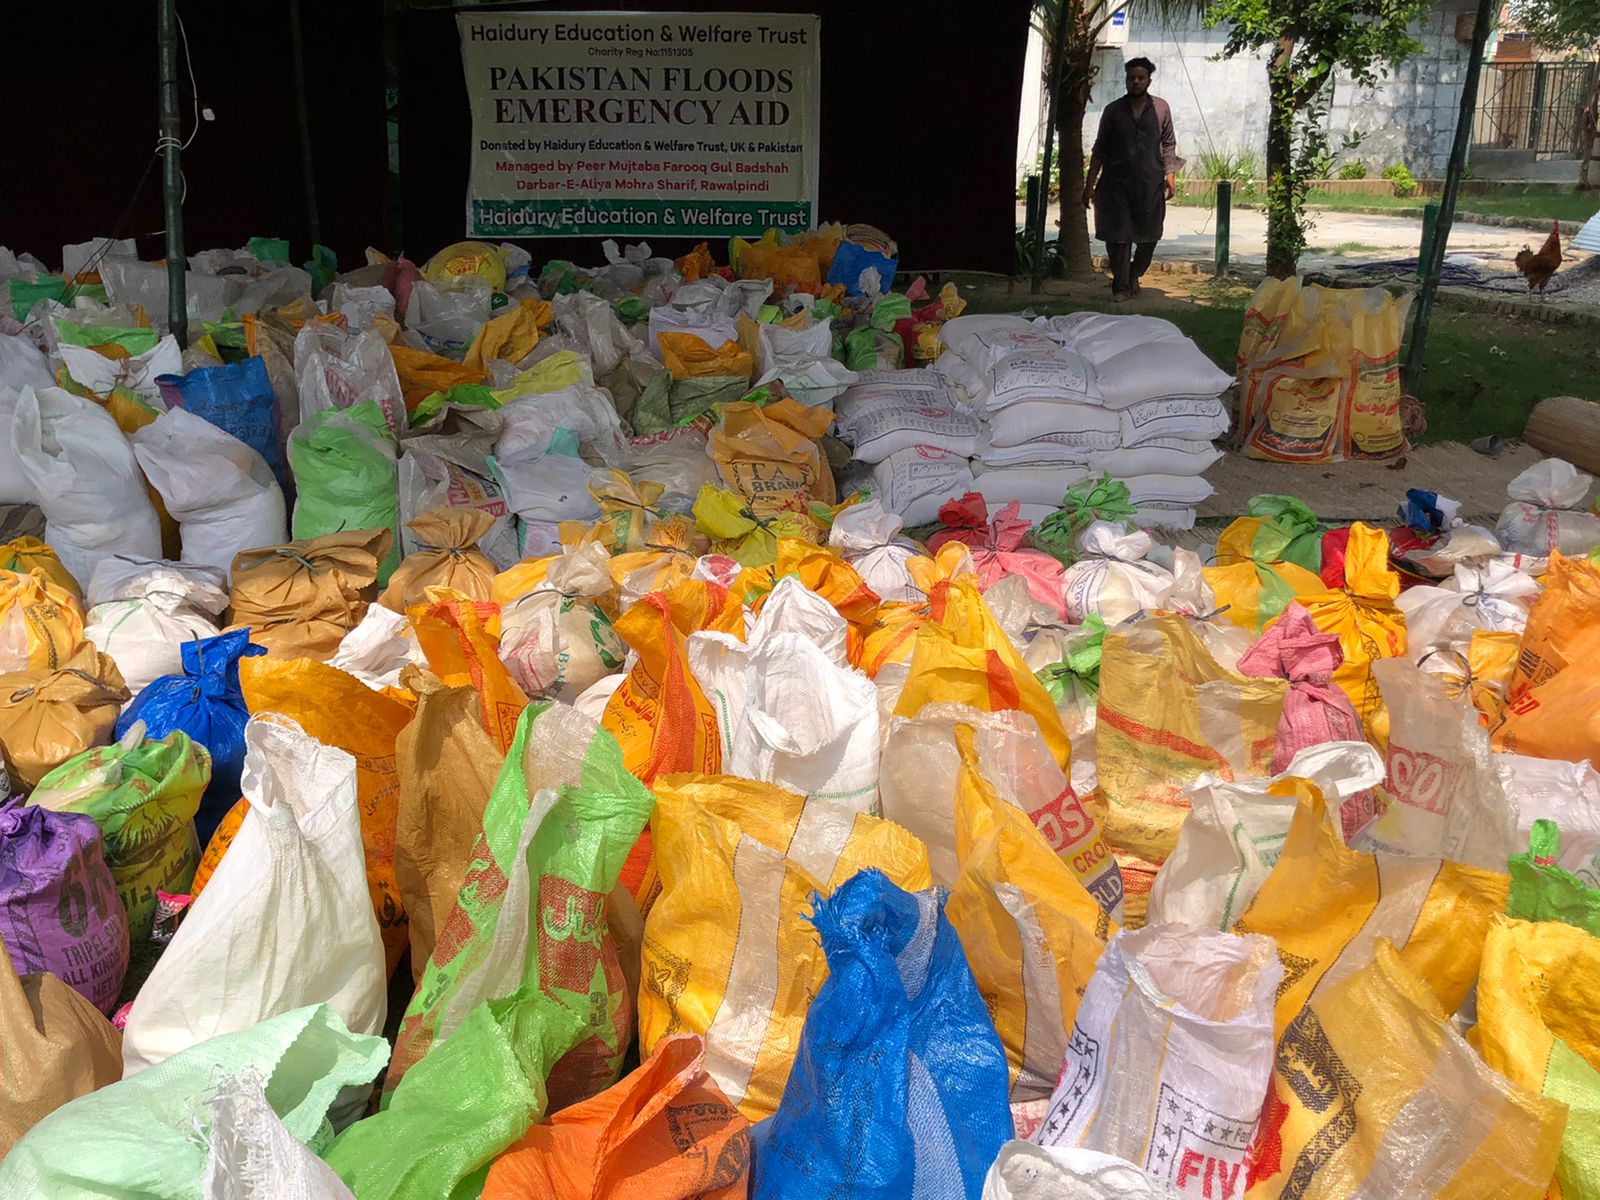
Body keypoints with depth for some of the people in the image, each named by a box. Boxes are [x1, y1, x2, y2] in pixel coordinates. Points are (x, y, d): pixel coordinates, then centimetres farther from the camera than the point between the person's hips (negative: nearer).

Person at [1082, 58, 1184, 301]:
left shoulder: (1161, 108, 5)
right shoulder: (1113, 110, 4)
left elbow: (1168, 144, 11)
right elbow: (1100, 149, 5)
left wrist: (1170, 174, 1)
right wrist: (1089, 185, 1)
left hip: (1151, 183, 1)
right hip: (1116, 182, -1)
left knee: (1149, 235, 6)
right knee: (1118, 236, -4)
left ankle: (1134, 275, 30)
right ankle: (1121, 286, 4)